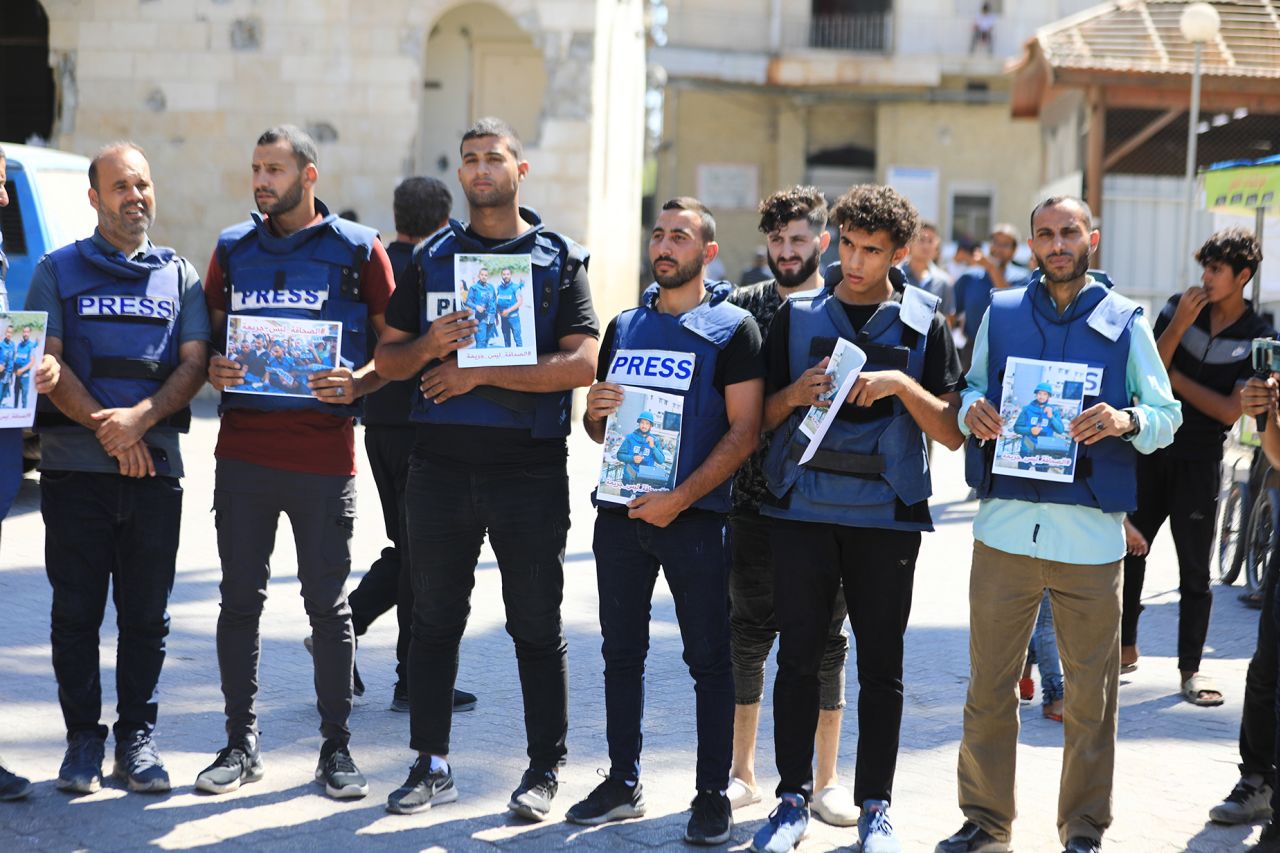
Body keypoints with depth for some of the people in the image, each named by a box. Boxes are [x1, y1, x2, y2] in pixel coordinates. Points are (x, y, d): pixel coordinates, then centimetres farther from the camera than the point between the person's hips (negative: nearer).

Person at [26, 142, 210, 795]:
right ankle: (83, 738, 12)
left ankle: (137, 739, 13)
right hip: (74, 466, -1)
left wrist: (141, 416, -13)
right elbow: (46, 362, -1)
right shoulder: (58, 270, 8)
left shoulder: (178, 274, 13)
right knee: (76, 611, 2)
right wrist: (107, 430, -12)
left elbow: (194, 363, 4)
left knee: (146, 613, 4)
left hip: (156, 466, 1)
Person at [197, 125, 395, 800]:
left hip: (324, 456, -3)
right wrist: (212, 370, -4)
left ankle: (336, 746, 14)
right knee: (240, 598, 6)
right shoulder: (232, 249, 12)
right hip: (242, 449, 3)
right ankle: (241, 742, 16)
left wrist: (357, 383, -15)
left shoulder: (358, 250, 2)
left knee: (327, 603, 3)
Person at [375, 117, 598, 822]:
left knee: (537, 626, 3)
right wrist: (431, 346, -10)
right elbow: (387, 358, 11)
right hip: (440, 465, 3)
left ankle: (544, 770, 12)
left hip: (530, 469, -3)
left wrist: (482, 373, -14)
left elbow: (581, 364, -9)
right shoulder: (431, 257, 12)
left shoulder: (559, 260, 3)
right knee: (434, 619, 8)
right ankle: (431, 764, 17)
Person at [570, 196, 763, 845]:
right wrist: (595, 410, -5)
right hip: (620, 510, 5)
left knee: (708, 658, 0)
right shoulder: (624, 326, 14)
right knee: (621, 652, 10)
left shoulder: (732, 328, -2)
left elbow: (743, 433, -9)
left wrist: (679, 499, -16)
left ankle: (712, 795, 7)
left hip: (692, 517, -5)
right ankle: (622, 783, 21)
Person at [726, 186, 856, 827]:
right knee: (749, 632, 5)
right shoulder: (742, 306, 6)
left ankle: (825, 780, 16)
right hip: (757, 500, 1)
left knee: (825, 636, 6)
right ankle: (742, 773, 18)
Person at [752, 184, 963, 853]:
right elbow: (762, 418, 10)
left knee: (881, 665, 5)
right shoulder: (797, 315, 8)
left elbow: (952, 433, 0)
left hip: (887, 515, -1)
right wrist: (796, 393, -10)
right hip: (802, 508, 1)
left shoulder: (924, 323, 4)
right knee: (798, 656, 3)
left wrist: (902, 385, -14)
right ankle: (793, 798, 14)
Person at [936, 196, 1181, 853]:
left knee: (1090, 692, 5)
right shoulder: (1000, 314, 11)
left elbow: (1167, 415, 4)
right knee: (989, 682, 6)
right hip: (1006, 524, 1)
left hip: (1091, 533, -1)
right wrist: (973, 410, -8)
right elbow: (970, 387, 16)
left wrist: (1126, 419, -17)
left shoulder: (1126, 323, 7)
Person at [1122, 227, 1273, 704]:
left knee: (1195, 570, 2)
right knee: (1128, 552, 8)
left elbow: (1230, 411, -11)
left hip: (1199, 464, -2)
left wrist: (1173, 376, -9)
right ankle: (1125, 647, 23)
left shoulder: (1260, 339, -5)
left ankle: (1190, 669, 11)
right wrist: (1178, 326, -19)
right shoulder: (1179, 308, -1)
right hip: (1151, 451, 2)